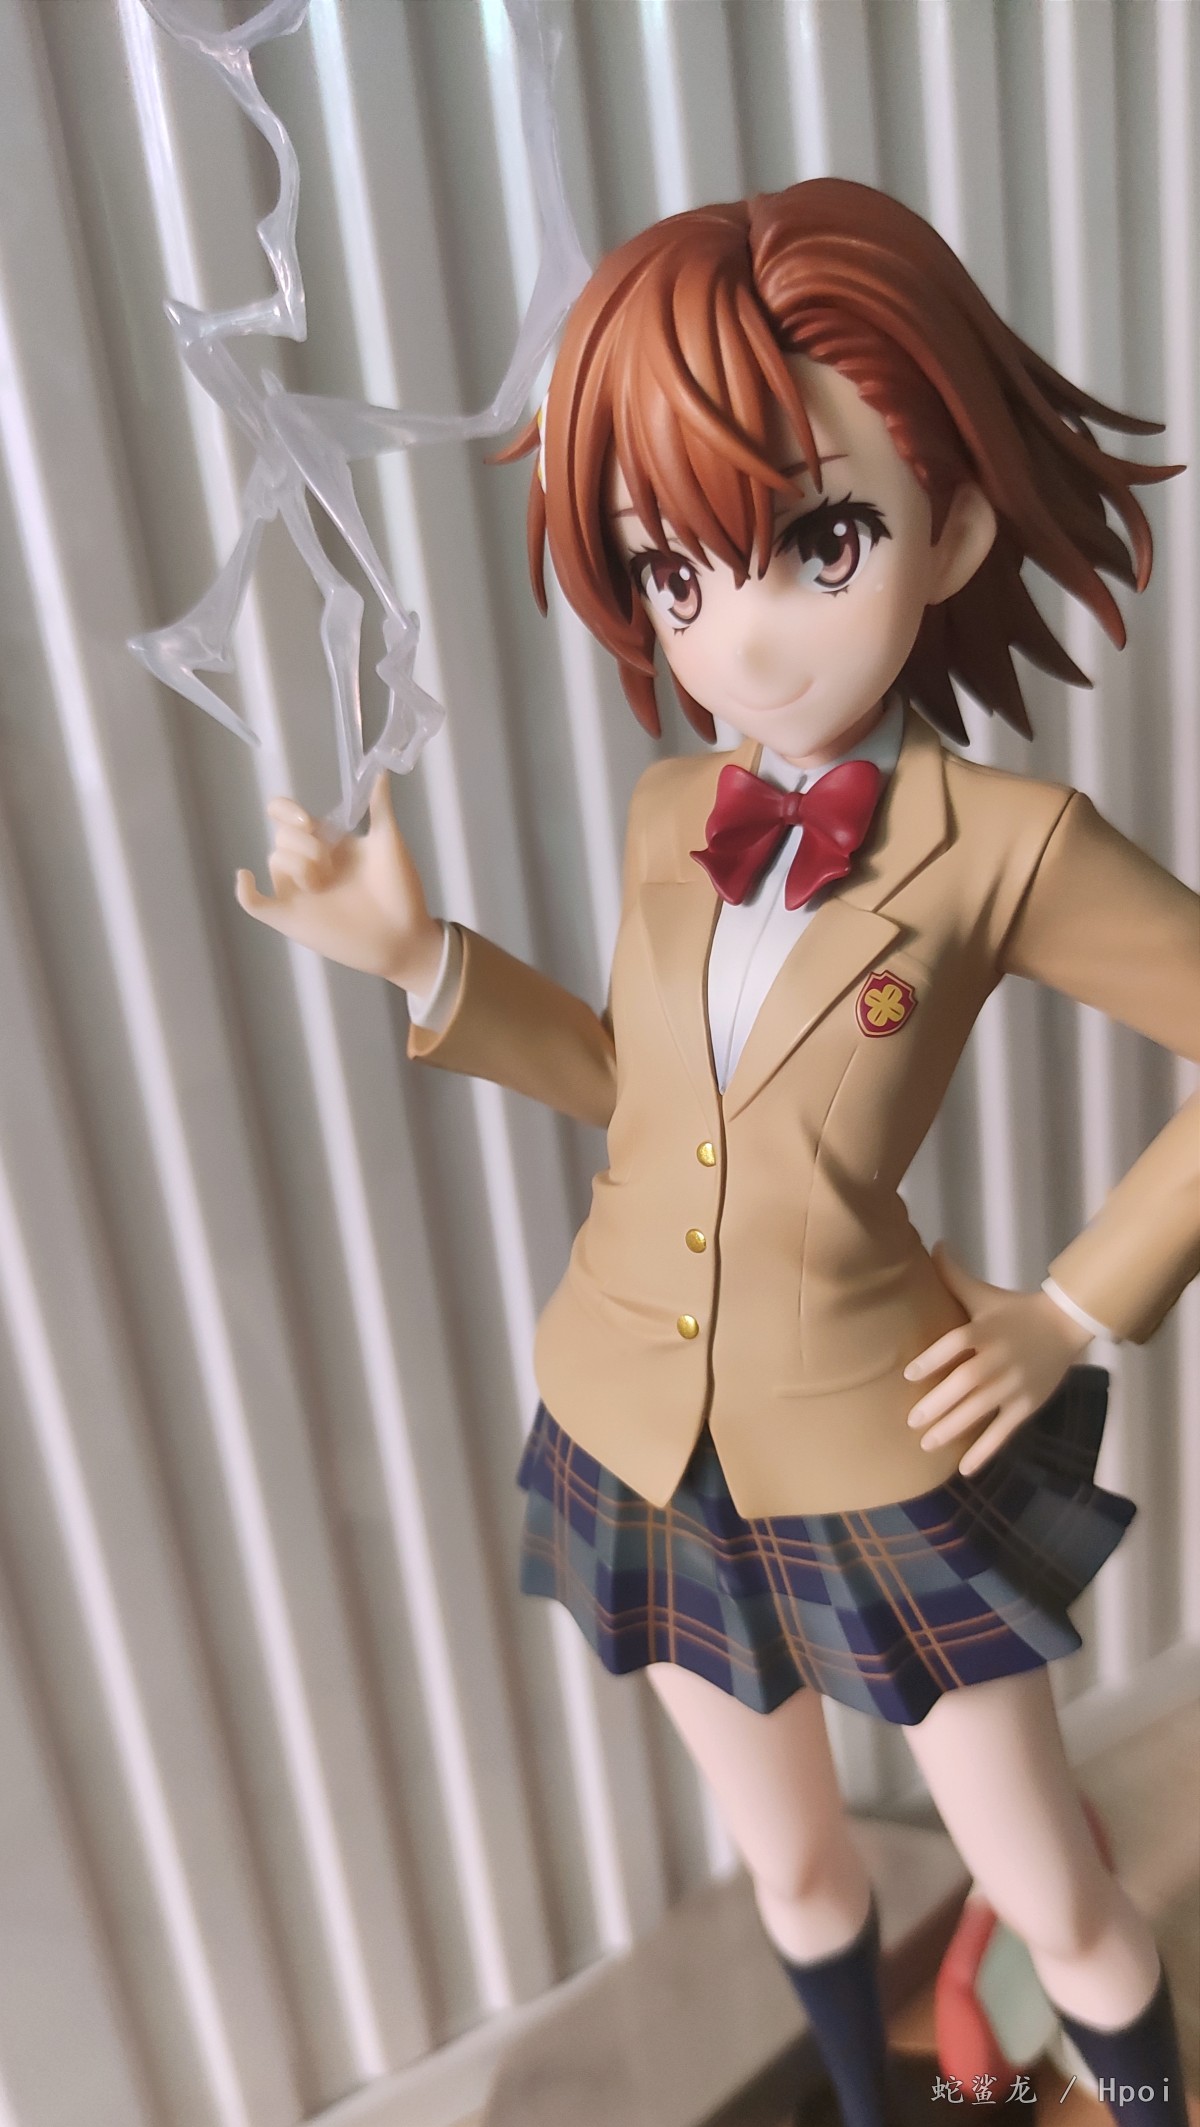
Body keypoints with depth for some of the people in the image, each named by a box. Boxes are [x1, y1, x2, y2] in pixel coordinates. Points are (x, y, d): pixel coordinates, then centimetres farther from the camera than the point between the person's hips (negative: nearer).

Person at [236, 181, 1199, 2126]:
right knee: (795, 1868, 27)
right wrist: (419, 959, -3)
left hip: (877, 1472, -4)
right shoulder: (668, 816, -6)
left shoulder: (1005, 846, -20)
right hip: (643, 1444, 5)